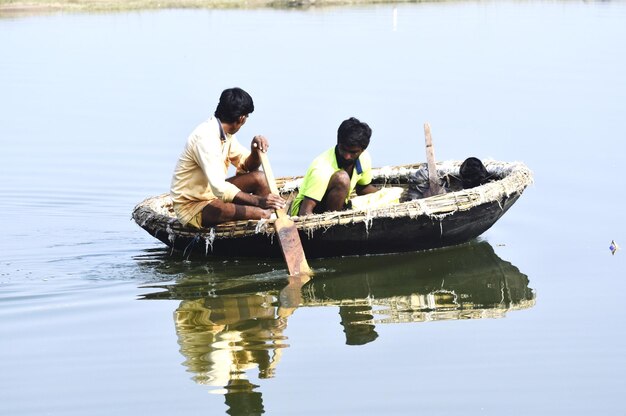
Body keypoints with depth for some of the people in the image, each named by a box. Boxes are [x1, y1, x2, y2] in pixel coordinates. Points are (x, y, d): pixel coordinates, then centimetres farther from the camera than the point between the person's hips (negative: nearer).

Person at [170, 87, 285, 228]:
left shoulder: (226, 135, 4)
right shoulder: (205, 137, -26)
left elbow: (246, 165, 12)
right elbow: (220, 188, -34)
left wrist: (255, 150, -11)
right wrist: (258, 200, -37)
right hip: (191, 206, -10)